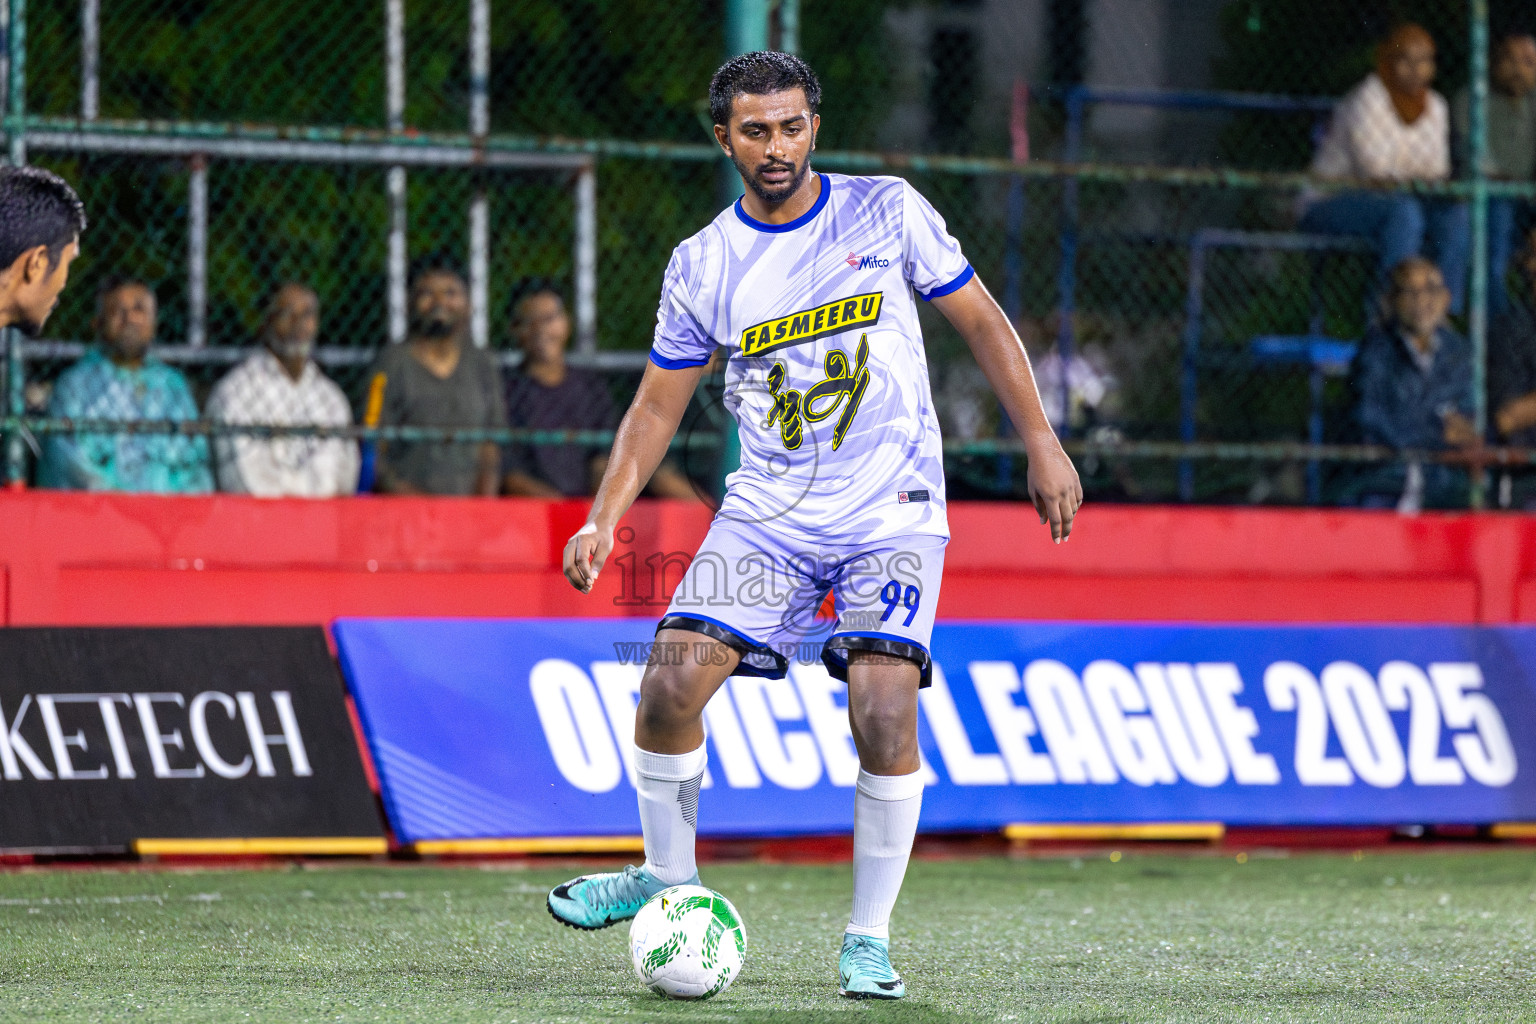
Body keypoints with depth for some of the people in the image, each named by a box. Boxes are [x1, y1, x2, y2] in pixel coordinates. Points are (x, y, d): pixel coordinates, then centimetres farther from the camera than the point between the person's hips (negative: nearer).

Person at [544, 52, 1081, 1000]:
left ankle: (870, 937, -2)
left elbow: (983, 321, 6)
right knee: (672, 682, -12)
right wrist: (604, 521, -3)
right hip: (767, 509, 2)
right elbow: (657, 407, 9)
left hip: (892, 510, -2)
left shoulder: (887, 210, -1)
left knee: (884, 714, -17)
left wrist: (1043, 443, -1)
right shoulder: (701, 266, 3)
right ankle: (669, 876, 12)